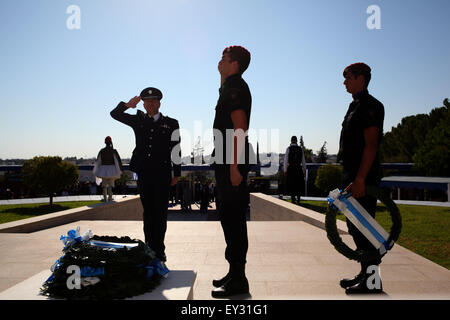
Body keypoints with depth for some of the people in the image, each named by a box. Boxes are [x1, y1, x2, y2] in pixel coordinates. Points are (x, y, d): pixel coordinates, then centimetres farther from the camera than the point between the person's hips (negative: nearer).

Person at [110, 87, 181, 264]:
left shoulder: (171, 124, 7)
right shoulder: (138, 120, 12)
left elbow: (176, 150, 6)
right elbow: (114, 114, 14)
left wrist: (177, 173, 4)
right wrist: (127, 105, -5)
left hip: (162, 174, -2)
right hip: (143, 174, 2)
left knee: (160, 213, 1)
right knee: (148, 212, 8)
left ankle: (159, 250, 10)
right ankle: (150, 248, 16)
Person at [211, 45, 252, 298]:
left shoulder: (235, 87, -10)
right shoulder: (231, 87, 21)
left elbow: (240, 128, -21)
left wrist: (234, 166, -24)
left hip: (232, 163, -11)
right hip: (228, 162, 11)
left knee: (233, 217, -7)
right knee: (230, 216, 14)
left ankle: (238, 280, 2)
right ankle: (235, 274, 24)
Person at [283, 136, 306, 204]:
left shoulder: (288, 149, -5)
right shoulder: (300, 149, 2)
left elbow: (286, 160, -8)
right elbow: (303, 161, 3)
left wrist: (285, 170, -2)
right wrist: (304, 170, 10)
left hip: (290, 169, -2)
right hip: (299, 169, 2)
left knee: (291, 185, 6)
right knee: (299, 184, 15)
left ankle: (293, 201, 5)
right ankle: (298, 200, 13)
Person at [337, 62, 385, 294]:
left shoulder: (370, 106, -10)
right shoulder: (356, 106, 19)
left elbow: (371, 145, -19)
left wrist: (360, 179, -25)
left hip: (363, 178, -10)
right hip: (352, 175, 10)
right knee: (355, 226, 14)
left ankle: (372, 280, 5)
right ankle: (366, 273, 26)